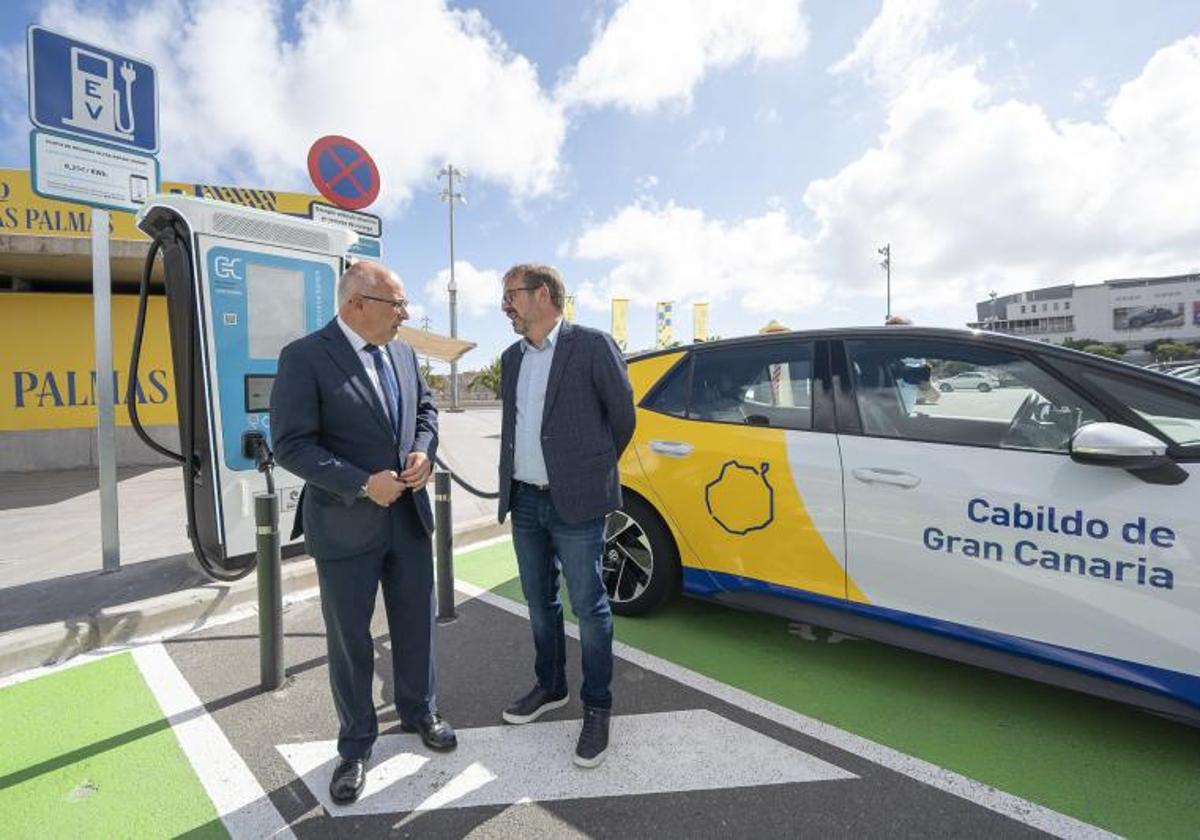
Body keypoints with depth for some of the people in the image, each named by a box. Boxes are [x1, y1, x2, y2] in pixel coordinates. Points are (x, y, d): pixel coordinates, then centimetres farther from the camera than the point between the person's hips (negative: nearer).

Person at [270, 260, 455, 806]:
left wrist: (423, 452, -5)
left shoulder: (402, 353, 4)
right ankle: (356, 745, 34)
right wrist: (363, 484, -22)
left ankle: (419, 712, 42)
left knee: (416, 624, 18)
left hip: (408, 516, 5)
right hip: (344, 524, -5)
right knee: (350, 639, 12)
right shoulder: (305, 357, -14)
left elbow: (425, 408, 15)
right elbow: (290, 444, -16)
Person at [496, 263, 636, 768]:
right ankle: (549, 687, 40)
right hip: (524, 500, 7)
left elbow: (623, 417, -1)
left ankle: (597, 708, 24)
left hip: (575, 503, -6)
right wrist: (511, 486, 12)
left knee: (588, 608, 4)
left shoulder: (592, 345, -8)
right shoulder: (512, 357, 11)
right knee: (539, 603, 19)